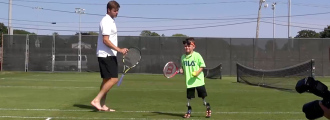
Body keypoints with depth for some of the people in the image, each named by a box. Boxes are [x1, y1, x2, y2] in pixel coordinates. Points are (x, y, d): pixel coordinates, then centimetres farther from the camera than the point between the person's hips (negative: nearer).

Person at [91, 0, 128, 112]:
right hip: (106, 55, -10)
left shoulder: (110, 21, 17)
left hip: (109, 55, 10)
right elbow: (105, 40, -21)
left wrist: (118, 50, 20)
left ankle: (102, 105, 13)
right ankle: (96, 100, -13)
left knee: (107, 80, 10)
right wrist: (119, 50, -24)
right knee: (113, 79, -15)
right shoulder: (106, 21, -13)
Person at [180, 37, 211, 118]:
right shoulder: (183, 57, 6)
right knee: (189, 97, 6)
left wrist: (198, 72, -19)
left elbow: (202, 65, -4)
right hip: (189, 81, 4)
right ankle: (189, 111, 20)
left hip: (198, 80, -3)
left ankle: (208, 109, 24)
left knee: (203, 96, 3)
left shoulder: (197, 55, -7)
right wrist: (182, 70, -3)